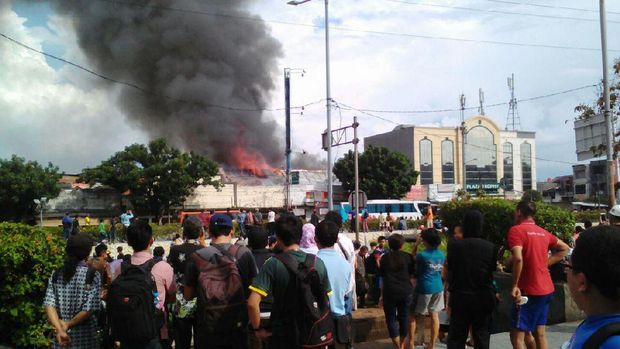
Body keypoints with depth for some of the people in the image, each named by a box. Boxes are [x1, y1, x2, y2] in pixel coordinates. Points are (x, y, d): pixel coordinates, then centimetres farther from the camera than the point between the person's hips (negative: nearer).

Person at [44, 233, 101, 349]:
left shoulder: (57, 274, 1)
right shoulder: (93, 275, -10)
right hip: (83, 337, -3)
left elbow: (49, 304, -8)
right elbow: (89, 309, -17)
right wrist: (68, 324, -7)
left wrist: (59, 329, -13)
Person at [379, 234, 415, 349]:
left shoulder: (385, 258, 4)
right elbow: (412, 276, 2)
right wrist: (412, 291, 11)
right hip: (406, 292, 1)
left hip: (390, 292, -1)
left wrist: (382, 295, 13)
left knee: (391, 320, 6)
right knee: (404, 318, 13)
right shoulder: (408, 257, 2)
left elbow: (382, 278, 7)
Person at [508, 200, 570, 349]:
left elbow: (517, 258, -28)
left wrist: (514, 285, -20)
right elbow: (564, 248, 24)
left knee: (517, 336, -3)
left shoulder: (516, 230, -13)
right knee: (539, 334, 15)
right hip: (546, 288, 8)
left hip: (529, 291, -8)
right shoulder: (543, 232, 11)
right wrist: (546, 263, 13)